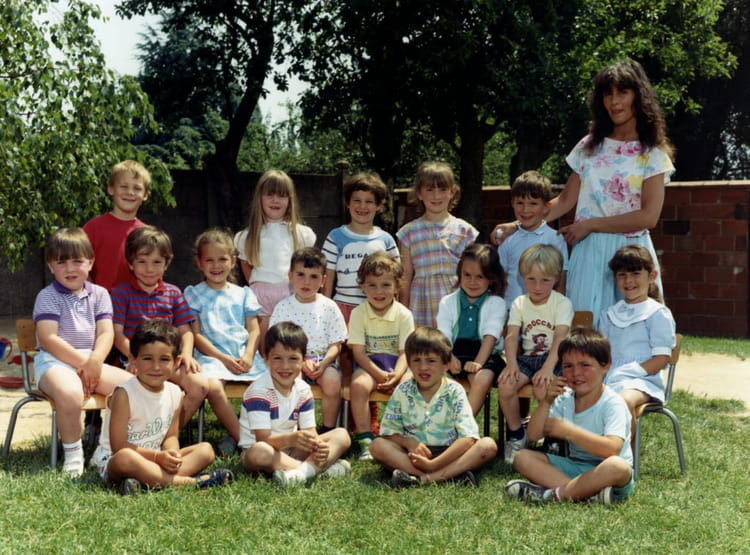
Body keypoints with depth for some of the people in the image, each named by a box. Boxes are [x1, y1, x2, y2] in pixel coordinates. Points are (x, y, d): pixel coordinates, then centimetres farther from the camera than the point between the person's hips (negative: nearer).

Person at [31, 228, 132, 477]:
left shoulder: (99, 294, 13)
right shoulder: (47, 297, 0)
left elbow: (106, 333, 3)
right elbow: (48, 339, -11)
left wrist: (95, 361, -17)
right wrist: (82, 363, -16)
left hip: (91, 361, 5)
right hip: (54, 362, -5)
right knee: (70, 393, -39)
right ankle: (73, 453, -15)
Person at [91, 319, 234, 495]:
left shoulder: (174, 393, 3)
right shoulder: (124, 395, -16)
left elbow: (171, 436, 10)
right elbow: (118, 446, -18)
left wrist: (172, 454, -15)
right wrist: (157, 456, -23)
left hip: (154, 460, 7)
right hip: (111, 461, -7)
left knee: (206, 450, -6)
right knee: (125, 458, -41)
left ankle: (147, 481, -30)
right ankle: (189, 482, -32)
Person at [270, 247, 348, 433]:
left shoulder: (329, 307, 5)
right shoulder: (283, 307, 3)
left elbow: (336, 344, 3)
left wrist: (323, 363, -16)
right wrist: (303, 362, -16)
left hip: (323, 360, 1)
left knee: (333, 382, -29)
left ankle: (328, 429, -7)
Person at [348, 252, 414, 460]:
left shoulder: (404, 314, -3)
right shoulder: (358, 314, -3)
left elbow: (405, 352, -7)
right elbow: (358, 351, -8)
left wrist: (396, 376, -27)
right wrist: (380, 375, -21)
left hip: (397, 364, 0)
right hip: (369, 364, 0)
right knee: (358, 385, -33)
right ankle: (365, 440, -24)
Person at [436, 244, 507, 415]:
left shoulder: (496, 304, 6)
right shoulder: (447, 302, 13)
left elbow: (491, 336, -8)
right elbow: (443, 335, 0)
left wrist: (478, 362, -25)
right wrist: (448, 357, -22)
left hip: (485, 355, -2)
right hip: (454, 355, 2)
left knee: (482, 378, -34)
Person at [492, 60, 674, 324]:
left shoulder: (652, 153, 1)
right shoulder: (589, 147, 12)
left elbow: (649, 216, -9)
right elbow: (565, 200, 11)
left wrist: (589, 225, -10)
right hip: (588, 253, 3)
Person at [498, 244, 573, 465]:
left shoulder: (562, 303, -4)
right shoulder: (519, 304, 8)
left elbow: (560, 337, -16)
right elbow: (512, 335, -2)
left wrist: (548, 367, -31)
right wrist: (511, 363, -21)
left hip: (553, 358, -4)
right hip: (527, 357, 4)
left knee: (543, 388, -35)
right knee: (505, 384, -26)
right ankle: (516, 435, -3)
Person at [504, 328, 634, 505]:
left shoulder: (613, 403, -13)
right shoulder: (565, 399, 5)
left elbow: (612, 449, -29)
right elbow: (534, 435, 2)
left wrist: (569, 431, -30)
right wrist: (546, 402, -12)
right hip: (574, 467, 6)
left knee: (618, 467, -40)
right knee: (522, 457, -11)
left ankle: (552, 494, -27)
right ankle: (589, 493, -27)